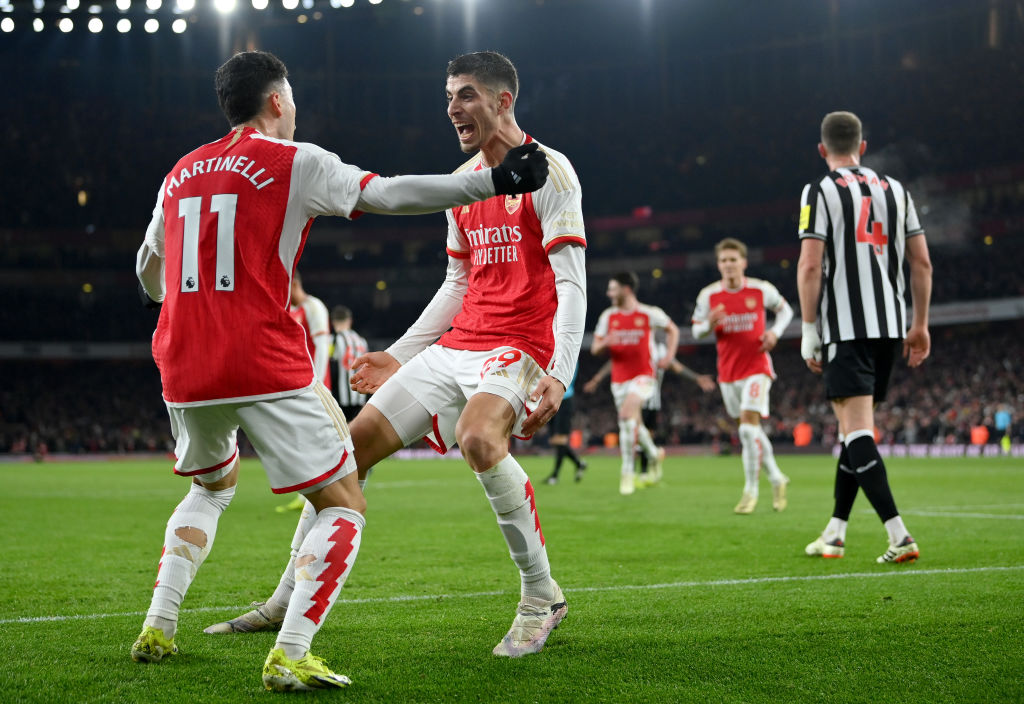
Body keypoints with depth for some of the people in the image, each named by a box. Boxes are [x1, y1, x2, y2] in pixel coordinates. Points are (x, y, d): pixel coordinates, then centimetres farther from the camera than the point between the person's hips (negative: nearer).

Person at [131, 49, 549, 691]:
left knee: (212, 486, 31)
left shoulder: (180, 174, 16)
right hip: (267, 368, -6)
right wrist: (495, 181, -4)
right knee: (345, 508, 2)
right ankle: (290, 656, -12)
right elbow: (391, 194, -8)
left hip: (183, 370, 6)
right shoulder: (294, 162, -1)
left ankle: (157, 629, 23)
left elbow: (149, 273, 29)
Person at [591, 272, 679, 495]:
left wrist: (669, 356, 1)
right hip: (619, 378, 5)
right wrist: (605, 343, -17)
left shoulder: (650, 314, -3)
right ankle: (654, 454, 41)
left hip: (643, 375, -5)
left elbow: (672, 330, 13)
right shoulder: (608, 316, 5)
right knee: (634, 425, 11)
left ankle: (627, 472, -20)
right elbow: (595, 349, 6)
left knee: (626, 413, -25)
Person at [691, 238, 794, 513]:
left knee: (748, 425, -16)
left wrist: (775, 332, -5)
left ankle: (750, 491, -7)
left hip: (756, 368, -3)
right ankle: (776, 478, 29)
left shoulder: (761, 290, -4)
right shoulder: (709, 295, -1)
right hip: (728, 372, 3)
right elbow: (696, 329, 8)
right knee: (750, 428, 10)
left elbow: (785, 309, 13)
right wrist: (709, 325, -15)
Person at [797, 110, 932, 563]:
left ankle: (899, 536, -21)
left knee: (857, 429, -10)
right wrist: (920, 325, 18)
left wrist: (809, 331, -6)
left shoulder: (820, 192, -3)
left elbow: (810, 266, -11)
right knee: (854, 427, 16)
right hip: (889, 325, 6)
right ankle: (834, 534, 22)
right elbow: (922, 262, 12)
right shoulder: (895, 190, 13)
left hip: (843, 327, -6)